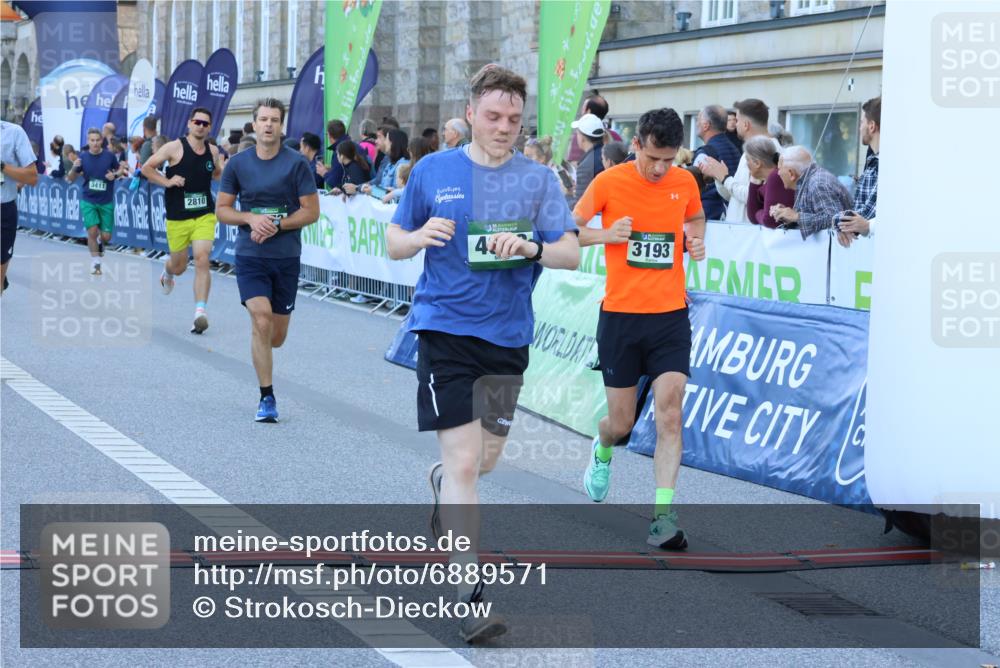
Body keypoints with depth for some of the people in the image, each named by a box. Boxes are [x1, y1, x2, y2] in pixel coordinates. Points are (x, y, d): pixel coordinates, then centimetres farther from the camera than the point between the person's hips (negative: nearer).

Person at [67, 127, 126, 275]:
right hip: (88, 201, 0)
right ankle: (95, 263, 3)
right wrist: (74, 168, -19)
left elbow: (120, 168, 10)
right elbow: (70, 179, 1)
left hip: (106, 202, 0)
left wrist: (115, 174, -12)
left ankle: (99, 242, 39)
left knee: (106, 236, 2)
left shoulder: (109, 155, -7)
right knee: (92, 231, -14)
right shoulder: (83, 157, -6)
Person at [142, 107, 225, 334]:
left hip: (205, 215, 1)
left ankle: (200, 312, -20)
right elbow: (146, 168, -3)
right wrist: (167, 181, -16)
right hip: (177, 217, -1)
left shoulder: (213, 151, 5)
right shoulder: (174, 148, -7)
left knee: (202, 260, -17)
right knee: (179, 266, 12)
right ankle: (168, 272, 52)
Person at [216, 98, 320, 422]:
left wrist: (277, 225, -16)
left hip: (287, 256, 0)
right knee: (261, 321, -17)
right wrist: (251, 218, -12)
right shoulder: (237, 164, 2)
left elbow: (311, 211, -3)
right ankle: (266, 397, -7)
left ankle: (260, 353, 45)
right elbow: (222, 210, 6)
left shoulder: (296, 163, -3)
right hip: (250, 254, 0)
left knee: (277, 335, 7)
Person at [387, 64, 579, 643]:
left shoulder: (539, 178, 3)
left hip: (508, 336, 3)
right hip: (446, 330, -3)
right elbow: (394, 243, 9)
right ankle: (473, 595, -9)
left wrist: (531, 248, -23)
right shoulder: (432, 171, 2)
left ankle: (442, 485, 52)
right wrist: (421, 237, -14)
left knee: (486, 459, 16)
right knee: (465, 460, -11)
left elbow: (572, 254, -3)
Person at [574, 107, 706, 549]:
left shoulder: (685, 183, 1)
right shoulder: (608, 182, -6)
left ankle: (663, 516, -14)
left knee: (669, 410, -13)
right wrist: (604, 234, -16)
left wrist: (696, 241, 1)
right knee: (622, 422, 6)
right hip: (620, 315, -1)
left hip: (670, 315, 1)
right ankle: (602, 450, 43)